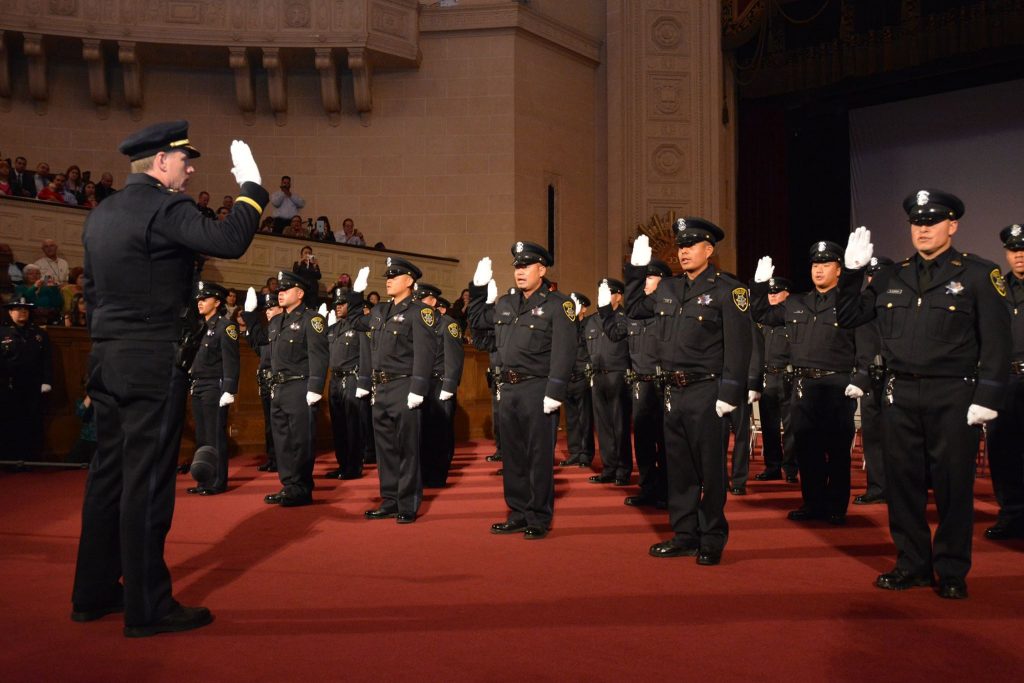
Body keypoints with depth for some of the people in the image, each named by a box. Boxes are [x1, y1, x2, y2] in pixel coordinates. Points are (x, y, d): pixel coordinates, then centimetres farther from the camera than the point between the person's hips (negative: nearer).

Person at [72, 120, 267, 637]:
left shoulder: (100, 213, 16)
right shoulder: (164, 207, -12)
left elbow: (91, 289, 19)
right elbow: (229, 242, -25)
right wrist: (250, 185, -12)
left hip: (106, 361, 9)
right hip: (153, 363, -9)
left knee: (108, 473, 15)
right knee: (147, 482, -4)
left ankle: (94, 592, 25)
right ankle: (147, 608, 4)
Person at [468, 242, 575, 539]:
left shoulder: (558, 304, -6)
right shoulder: (504, 303, 14)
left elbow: (564, 351, -14)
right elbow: (477, 322, 30)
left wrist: (554, 392, -20)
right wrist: (478, 288, 20)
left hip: (537, 389, -7)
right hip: (507, 389, 7)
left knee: (538, 456, 0)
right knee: (512, 454, 12)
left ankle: (539, 519, 11)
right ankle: (518, 514, 24)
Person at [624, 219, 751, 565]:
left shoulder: (727, 289, -6)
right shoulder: (667, 289, 13)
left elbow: (738, 344, -12)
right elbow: (633, 309, 28)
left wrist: (729, 393, -17)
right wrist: (636, 269, 19)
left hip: (705, 392, -6)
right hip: (672, 392, 6)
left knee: (710, 468, 2)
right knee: (679, 466, 12)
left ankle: (712, 541, 13)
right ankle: (685, 536, 23)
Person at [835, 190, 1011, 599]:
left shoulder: (978, 275, -1)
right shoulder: (891, 278, 11)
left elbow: (996, 342, -5)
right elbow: (849, 318, 13)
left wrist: (987, 397, -12)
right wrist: (852, 272, 1)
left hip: (953, 397, -4)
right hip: (901, 396, 4)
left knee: (953, 486, 4)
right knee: (903, 483, 8)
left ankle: (952, 573, 18)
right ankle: (913, 565, 22)